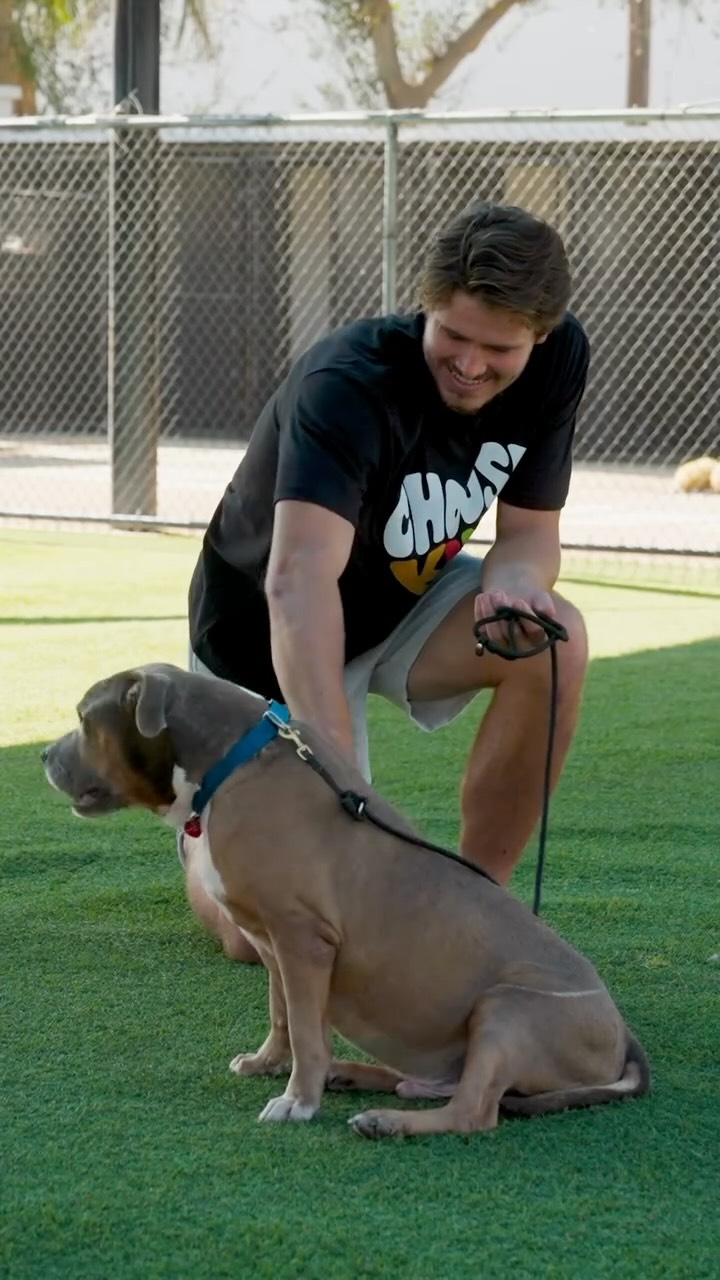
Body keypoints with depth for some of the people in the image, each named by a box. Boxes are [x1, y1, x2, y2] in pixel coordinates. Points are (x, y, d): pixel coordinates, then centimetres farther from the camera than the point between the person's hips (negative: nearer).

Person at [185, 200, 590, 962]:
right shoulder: (348, 385, -36)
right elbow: (297, 582, -50)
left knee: (555, 641, -28)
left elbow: (530, 529, -8)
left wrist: (516, 583, -35)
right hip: (266, 642, -5)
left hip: (405, 600, 5)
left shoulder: (558, 359, -16)